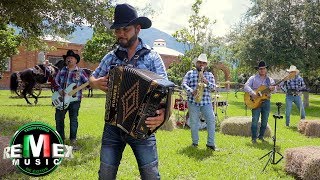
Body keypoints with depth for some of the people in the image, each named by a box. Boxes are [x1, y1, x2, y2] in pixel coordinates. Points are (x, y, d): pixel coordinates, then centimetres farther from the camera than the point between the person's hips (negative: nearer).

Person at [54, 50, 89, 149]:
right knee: (59, 118, 8)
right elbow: (55, 81, 10)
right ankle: (60, 138, 23)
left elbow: (88, 83, -1)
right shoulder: (62, 71, 10)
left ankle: (73, 141, 11)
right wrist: (59, 90, -6)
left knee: (73, 119, 2)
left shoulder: (80, 72, 1)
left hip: (74, 99, -3)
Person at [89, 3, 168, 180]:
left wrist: (163, 114, -31)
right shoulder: (111, 57, 6)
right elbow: (92, 79, 20)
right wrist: (97, 83, -5)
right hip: (113, 126, 3)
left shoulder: (152, 57, -4)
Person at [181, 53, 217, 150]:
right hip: (193, 102, -1)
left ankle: (210, 143, 4)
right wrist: (191, 91, -21)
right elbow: (184, 84, -4)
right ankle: (195, 142, 19)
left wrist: (207, 82, -15)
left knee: (211, 121, -5)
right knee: (194, 122, 5)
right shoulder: (190, 73, 6)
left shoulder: (209, 75, 13)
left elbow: (213, 87, 5)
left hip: (206, 102, 2)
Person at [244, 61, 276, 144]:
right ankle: (254, 138, 0)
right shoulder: (253, 78, 4)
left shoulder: (270, 79, 13)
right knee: (255, 120, -6)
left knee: (265, 120, 7)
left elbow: (274, 89, 1)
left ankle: (261, 136, 20)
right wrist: (252, 93, -24)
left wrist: (273, 88, -24)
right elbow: (246, 86, -7)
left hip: (266, 101, 4)